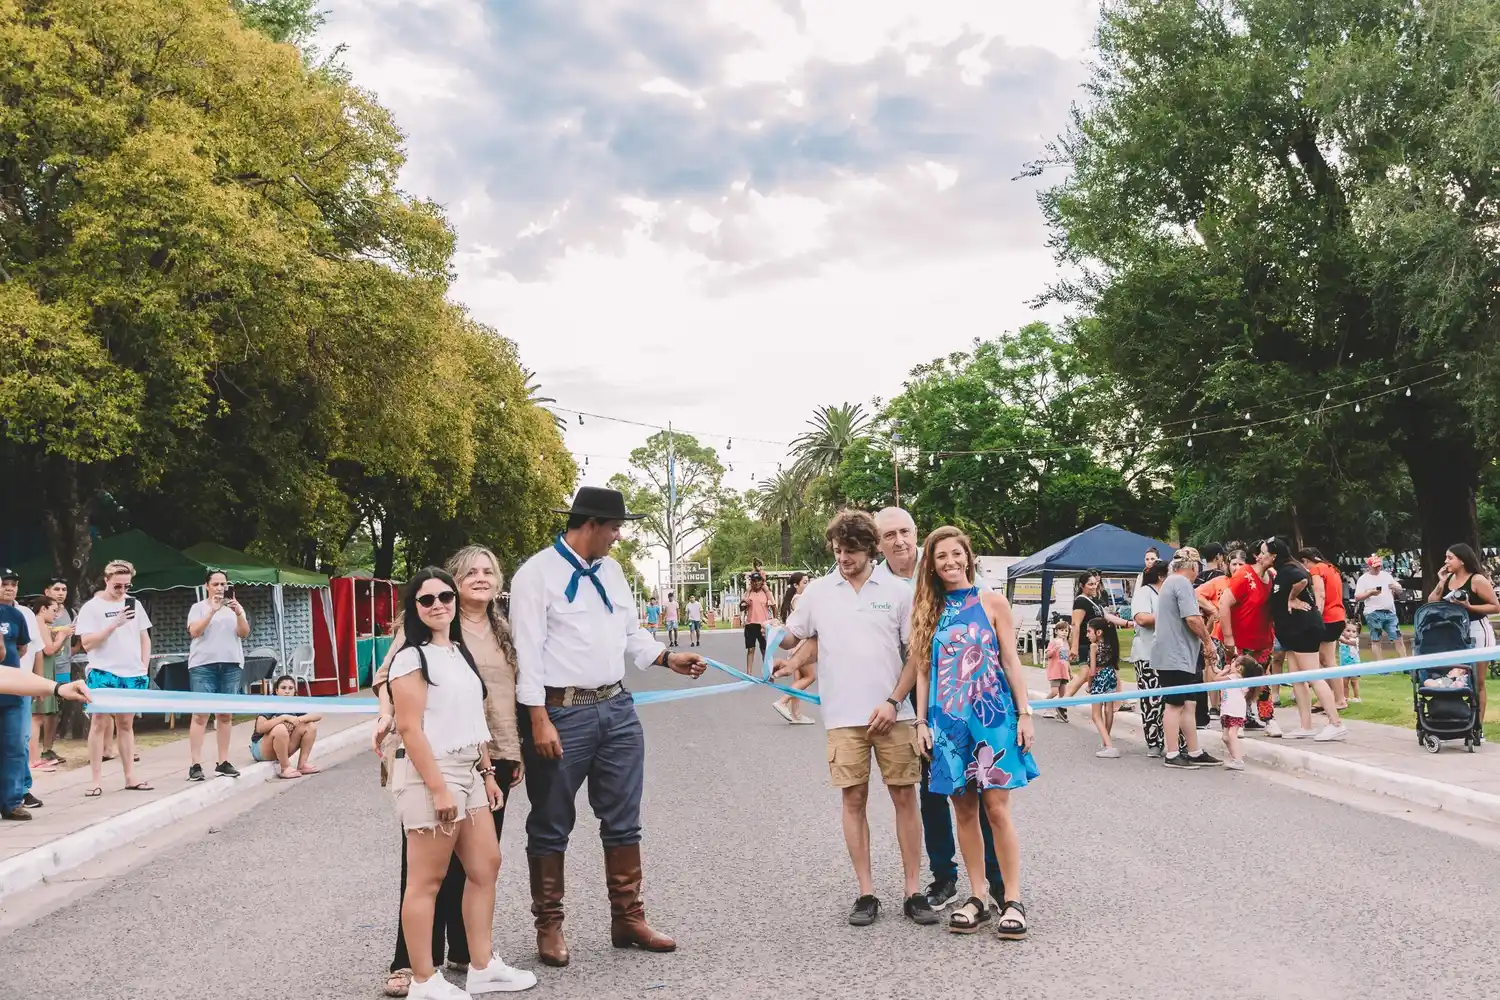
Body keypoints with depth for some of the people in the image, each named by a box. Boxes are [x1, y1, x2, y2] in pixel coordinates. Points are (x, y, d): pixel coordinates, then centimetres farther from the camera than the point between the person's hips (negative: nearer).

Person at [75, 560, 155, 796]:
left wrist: (144, 667, 6)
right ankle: (96, 780, 1)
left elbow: (145, 638, 15)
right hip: (103, 673, -4)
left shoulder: (134, 604, 10)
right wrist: (114, 624, -19)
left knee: (126, 725, 10)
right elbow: (87, 643, -11)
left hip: (132, 674, 4)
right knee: (98, 724, -2)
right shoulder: (91, 607, -4)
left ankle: (130, 777, 13)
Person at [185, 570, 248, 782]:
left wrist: (238, 613, -14)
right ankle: (196, 765, -9)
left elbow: (244, 633, 3)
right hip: (203, 665, -3)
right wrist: (212, 611, -18)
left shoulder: (235, 607, 14)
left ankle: (223, 762, 9)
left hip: (231, 665, 3)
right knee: (200, 714, -8)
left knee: (225, 714, 5)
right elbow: (194, 631, -9)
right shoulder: (198, 607, 6)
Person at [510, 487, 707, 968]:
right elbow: (528, 652, -13)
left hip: (617, 707, 7)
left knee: (623, 820, 12)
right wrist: (539, 721, -17)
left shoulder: (610, 570, 12)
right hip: (563, 711, -7)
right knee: (552, 825, 6)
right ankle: (549, 926, 19)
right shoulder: (537, 574, -10)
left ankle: (628, 918, 23)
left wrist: (668, 658, 6)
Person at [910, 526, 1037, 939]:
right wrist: (921, 721, 4)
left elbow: (1010, 661, 3)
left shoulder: (992, 603, 4)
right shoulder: (926, 610, 9)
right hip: (948, 720, 2)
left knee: (997, 809, -5)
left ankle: (1012, 900, 2)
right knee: (964, 811, 6)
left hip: (992, 715, -2)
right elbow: (922, 668, 9)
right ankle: (978, 898, 14)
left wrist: (1024, 714, -1)